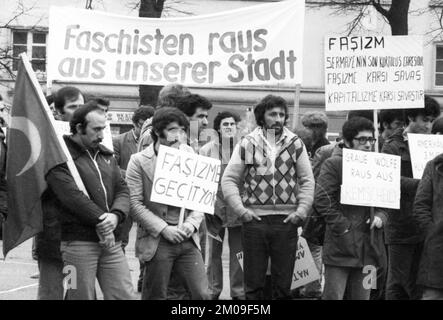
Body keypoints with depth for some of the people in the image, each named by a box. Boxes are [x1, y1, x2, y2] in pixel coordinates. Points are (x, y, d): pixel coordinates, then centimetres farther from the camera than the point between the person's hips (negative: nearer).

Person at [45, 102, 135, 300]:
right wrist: (101, 220, -15)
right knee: (82, 297, -2)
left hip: (111, 242, 6)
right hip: (78, 242, -6)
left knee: (124, 296, 2)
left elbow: (122, 190, 12)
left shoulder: (106, 155, 18)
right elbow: (71, 195, -16)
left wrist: (116, 215, -9)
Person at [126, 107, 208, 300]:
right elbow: (134, 204, -8)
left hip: (187, 240, 3)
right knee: (155, 297, 4)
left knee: (201, 294, -5)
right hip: (157, 241, -3)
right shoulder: (139, 161, -2)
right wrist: (163, 229, -14)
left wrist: (192, 223, -7)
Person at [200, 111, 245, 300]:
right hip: (215, 205, 0)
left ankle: (238, 292, 15)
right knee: (214, 252, 6)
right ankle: (213, 290, 15)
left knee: (238, 252, 6)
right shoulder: (207, 150, 2)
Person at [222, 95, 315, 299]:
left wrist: (301, 211, -3)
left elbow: (307, 181, 8)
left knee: (283, 283, 6)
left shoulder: (295, 144, 7)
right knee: (253, 283, 4)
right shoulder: (247, 144, 3)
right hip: (254, 220, -1)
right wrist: (241, 210, -8)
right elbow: (229, 180, 2)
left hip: (286, 221, 1)